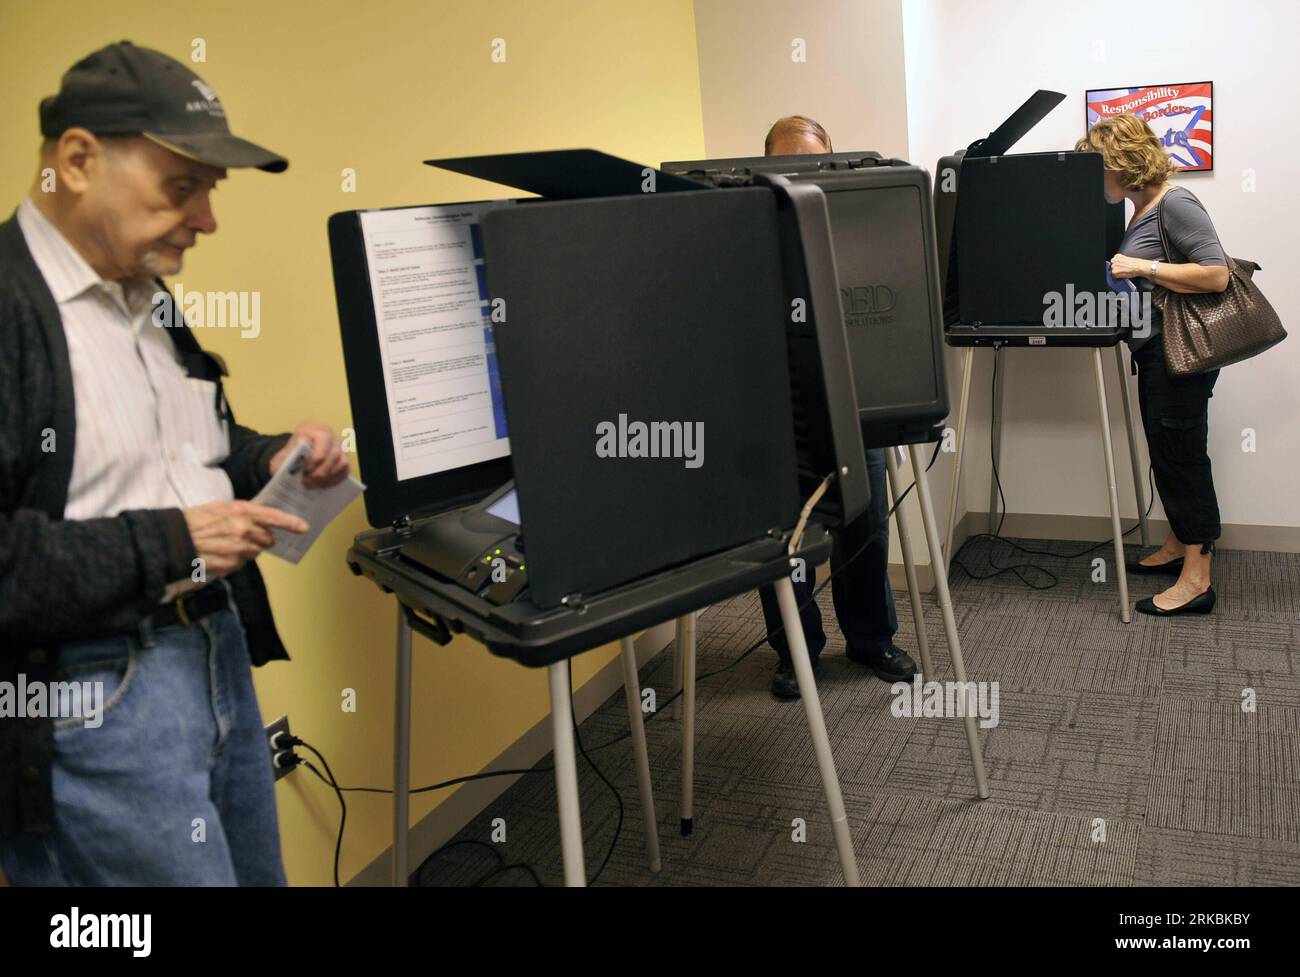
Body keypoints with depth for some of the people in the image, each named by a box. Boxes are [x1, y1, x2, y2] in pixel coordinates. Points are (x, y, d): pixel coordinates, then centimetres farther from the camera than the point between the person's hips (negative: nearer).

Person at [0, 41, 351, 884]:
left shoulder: (148, 300, 12)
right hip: (94, 696, -9)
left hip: (221, 654, 9)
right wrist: (162, 544, -23)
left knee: (257, 871, 20)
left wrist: (270, 461, 5)